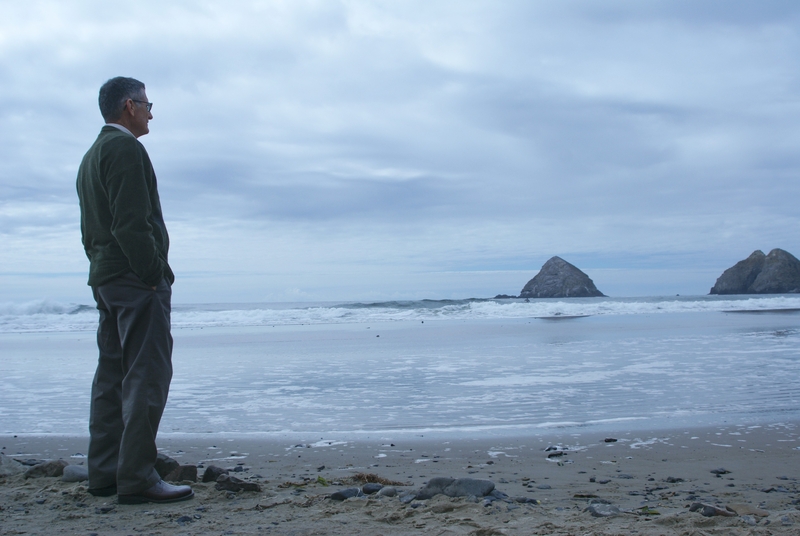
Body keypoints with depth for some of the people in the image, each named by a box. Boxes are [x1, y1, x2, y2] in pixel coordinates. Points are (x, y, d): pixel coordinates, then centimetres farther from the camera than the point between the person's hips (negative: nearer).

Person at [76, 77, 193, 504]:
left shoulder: (92, 156, 21)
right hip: (136, 278, -10)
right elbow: (133, 223, -20)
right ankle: (137, 478, -12)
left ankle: (104, 474, 15)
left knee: (112, 375, 11)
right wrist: (156, 273, -17)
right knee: (146, 376, -11)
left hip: (105, 277, 10)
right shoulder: (126, 148, -10)